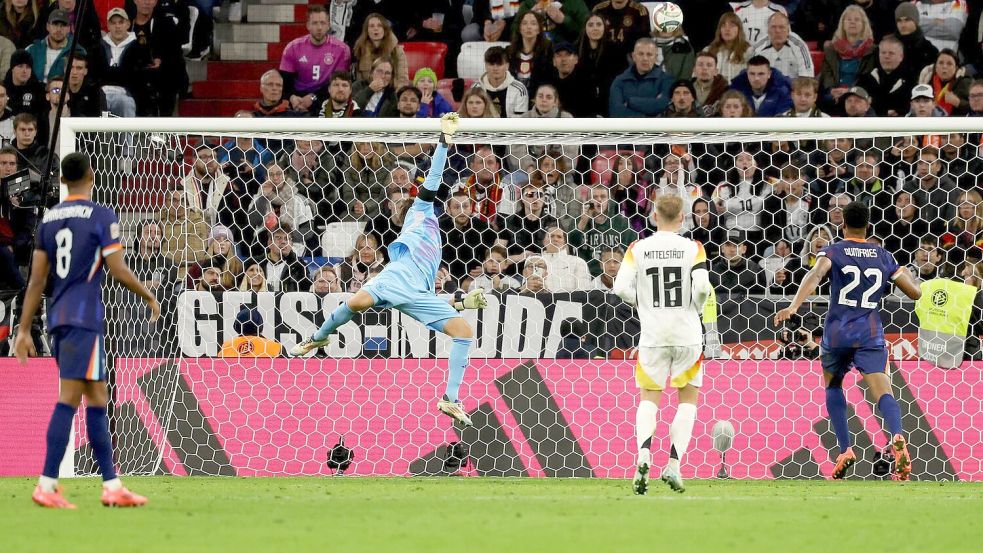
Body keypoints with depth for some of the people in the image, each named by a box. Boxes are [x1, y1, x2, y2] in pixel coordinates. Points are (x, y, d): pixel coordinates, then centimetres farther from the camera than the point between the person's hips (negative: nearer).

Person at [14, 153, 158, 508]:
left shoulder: (49, 219, 13)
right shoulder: (101, 217, -6)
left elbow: (37, 280, 12)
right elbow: (118, 271, -10)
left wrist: (24, 330, 12)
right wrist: (149, 297, 6)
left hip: (58, 319, 7)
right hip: (84, 318, -7)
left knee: (97, 399, 11)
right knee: (69, 399, -9)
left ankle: (112, 485, 12)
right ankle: (47, 485, -15)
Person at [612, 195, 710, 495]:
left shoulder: (638, 249, 0)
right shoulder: (693, 248, -4)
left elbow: (621, 288, -7)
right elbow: (702, 285, -15)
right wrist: (696, 309, 5)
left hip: (652, 335, 1)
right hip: (686, 332, -1)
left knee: (649, 399, 10)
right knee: (688, 398, 12)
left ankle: (643, 453, -18)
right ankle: (674, 465, -1)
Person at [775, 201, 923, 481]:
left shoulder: (833, 252, 2)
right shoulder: (884, 256, 11)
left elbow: (815, 275, -20)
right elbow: (915, 292, 14)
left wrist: (793, 307, -31)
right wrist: (904, 273, 35)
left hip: (837, 332, -1)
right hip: (871, 333, 1)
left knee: (832, 385, 24)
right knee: (881, 390, -13)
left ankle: (845, 450, 12)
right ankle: (897, 438, -43)